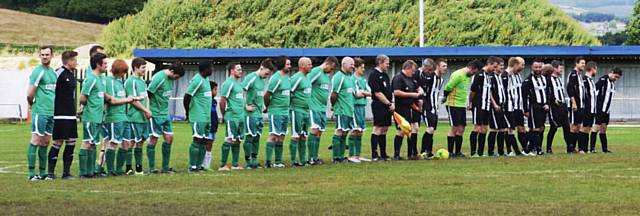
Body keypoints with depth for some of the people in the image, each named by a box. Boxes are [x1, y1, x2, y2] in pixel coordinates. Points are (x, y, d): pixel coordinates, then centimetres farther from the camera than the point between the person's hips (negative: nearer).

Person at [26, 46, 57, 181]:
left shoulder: (53, 72, 15)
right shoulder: (38, 72, -10)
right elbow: (30, 95, -13)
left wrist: (53, 106, 12)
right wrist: (32, 105, 3)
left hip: (52, 113, 8)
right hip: (40, 112, -8)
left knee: (46, 142, 10)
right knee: (36, 141, -7)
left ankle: (43, 173, 14)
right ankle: (31, 173, -6)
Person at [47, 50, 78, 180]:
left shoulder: (72, 73, 15)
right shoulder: (59, 73, -13)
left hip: (71, 115, 9)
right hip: (60, 116, -9)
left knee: (71, 143, 6)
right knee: (58, 142, -5)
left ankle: (66, 172, 12)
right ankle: (51, 172, 1)